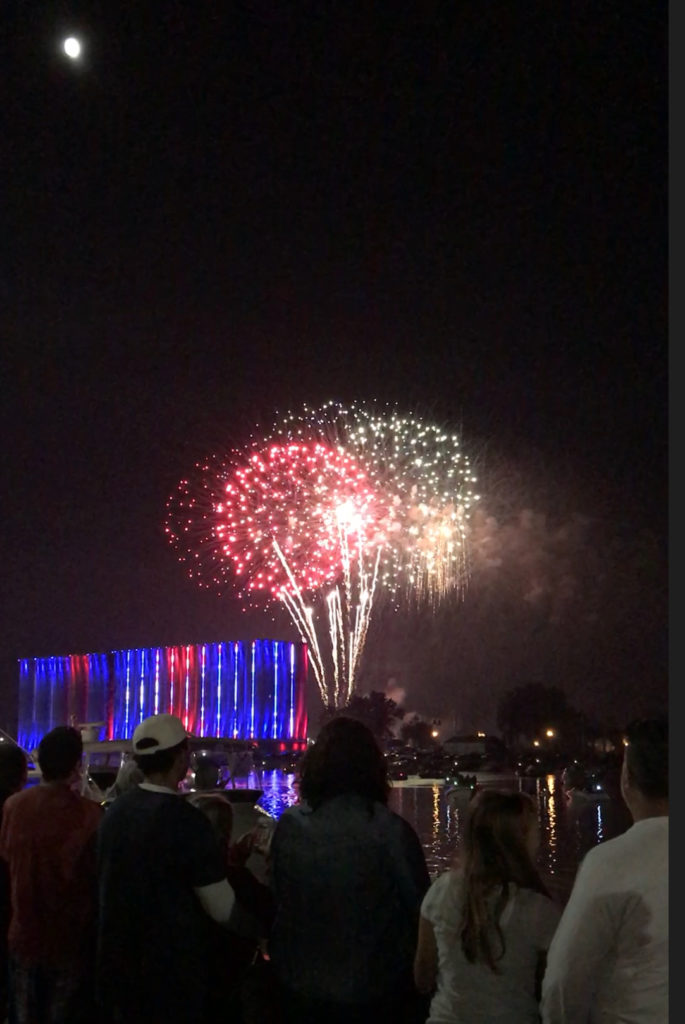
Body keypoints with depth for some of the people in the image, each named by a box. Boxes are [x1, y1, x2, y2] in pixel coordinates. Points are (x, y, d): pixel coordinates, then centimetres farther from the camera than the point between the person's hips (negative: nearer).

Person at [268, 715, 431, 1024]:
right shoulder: (391, 830, -20)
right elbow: (421, 907, -11)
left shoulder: (289, 825, -9)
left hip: (300, 990, 3)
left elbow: (277, 898, 2)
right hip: (371, 993, -3)